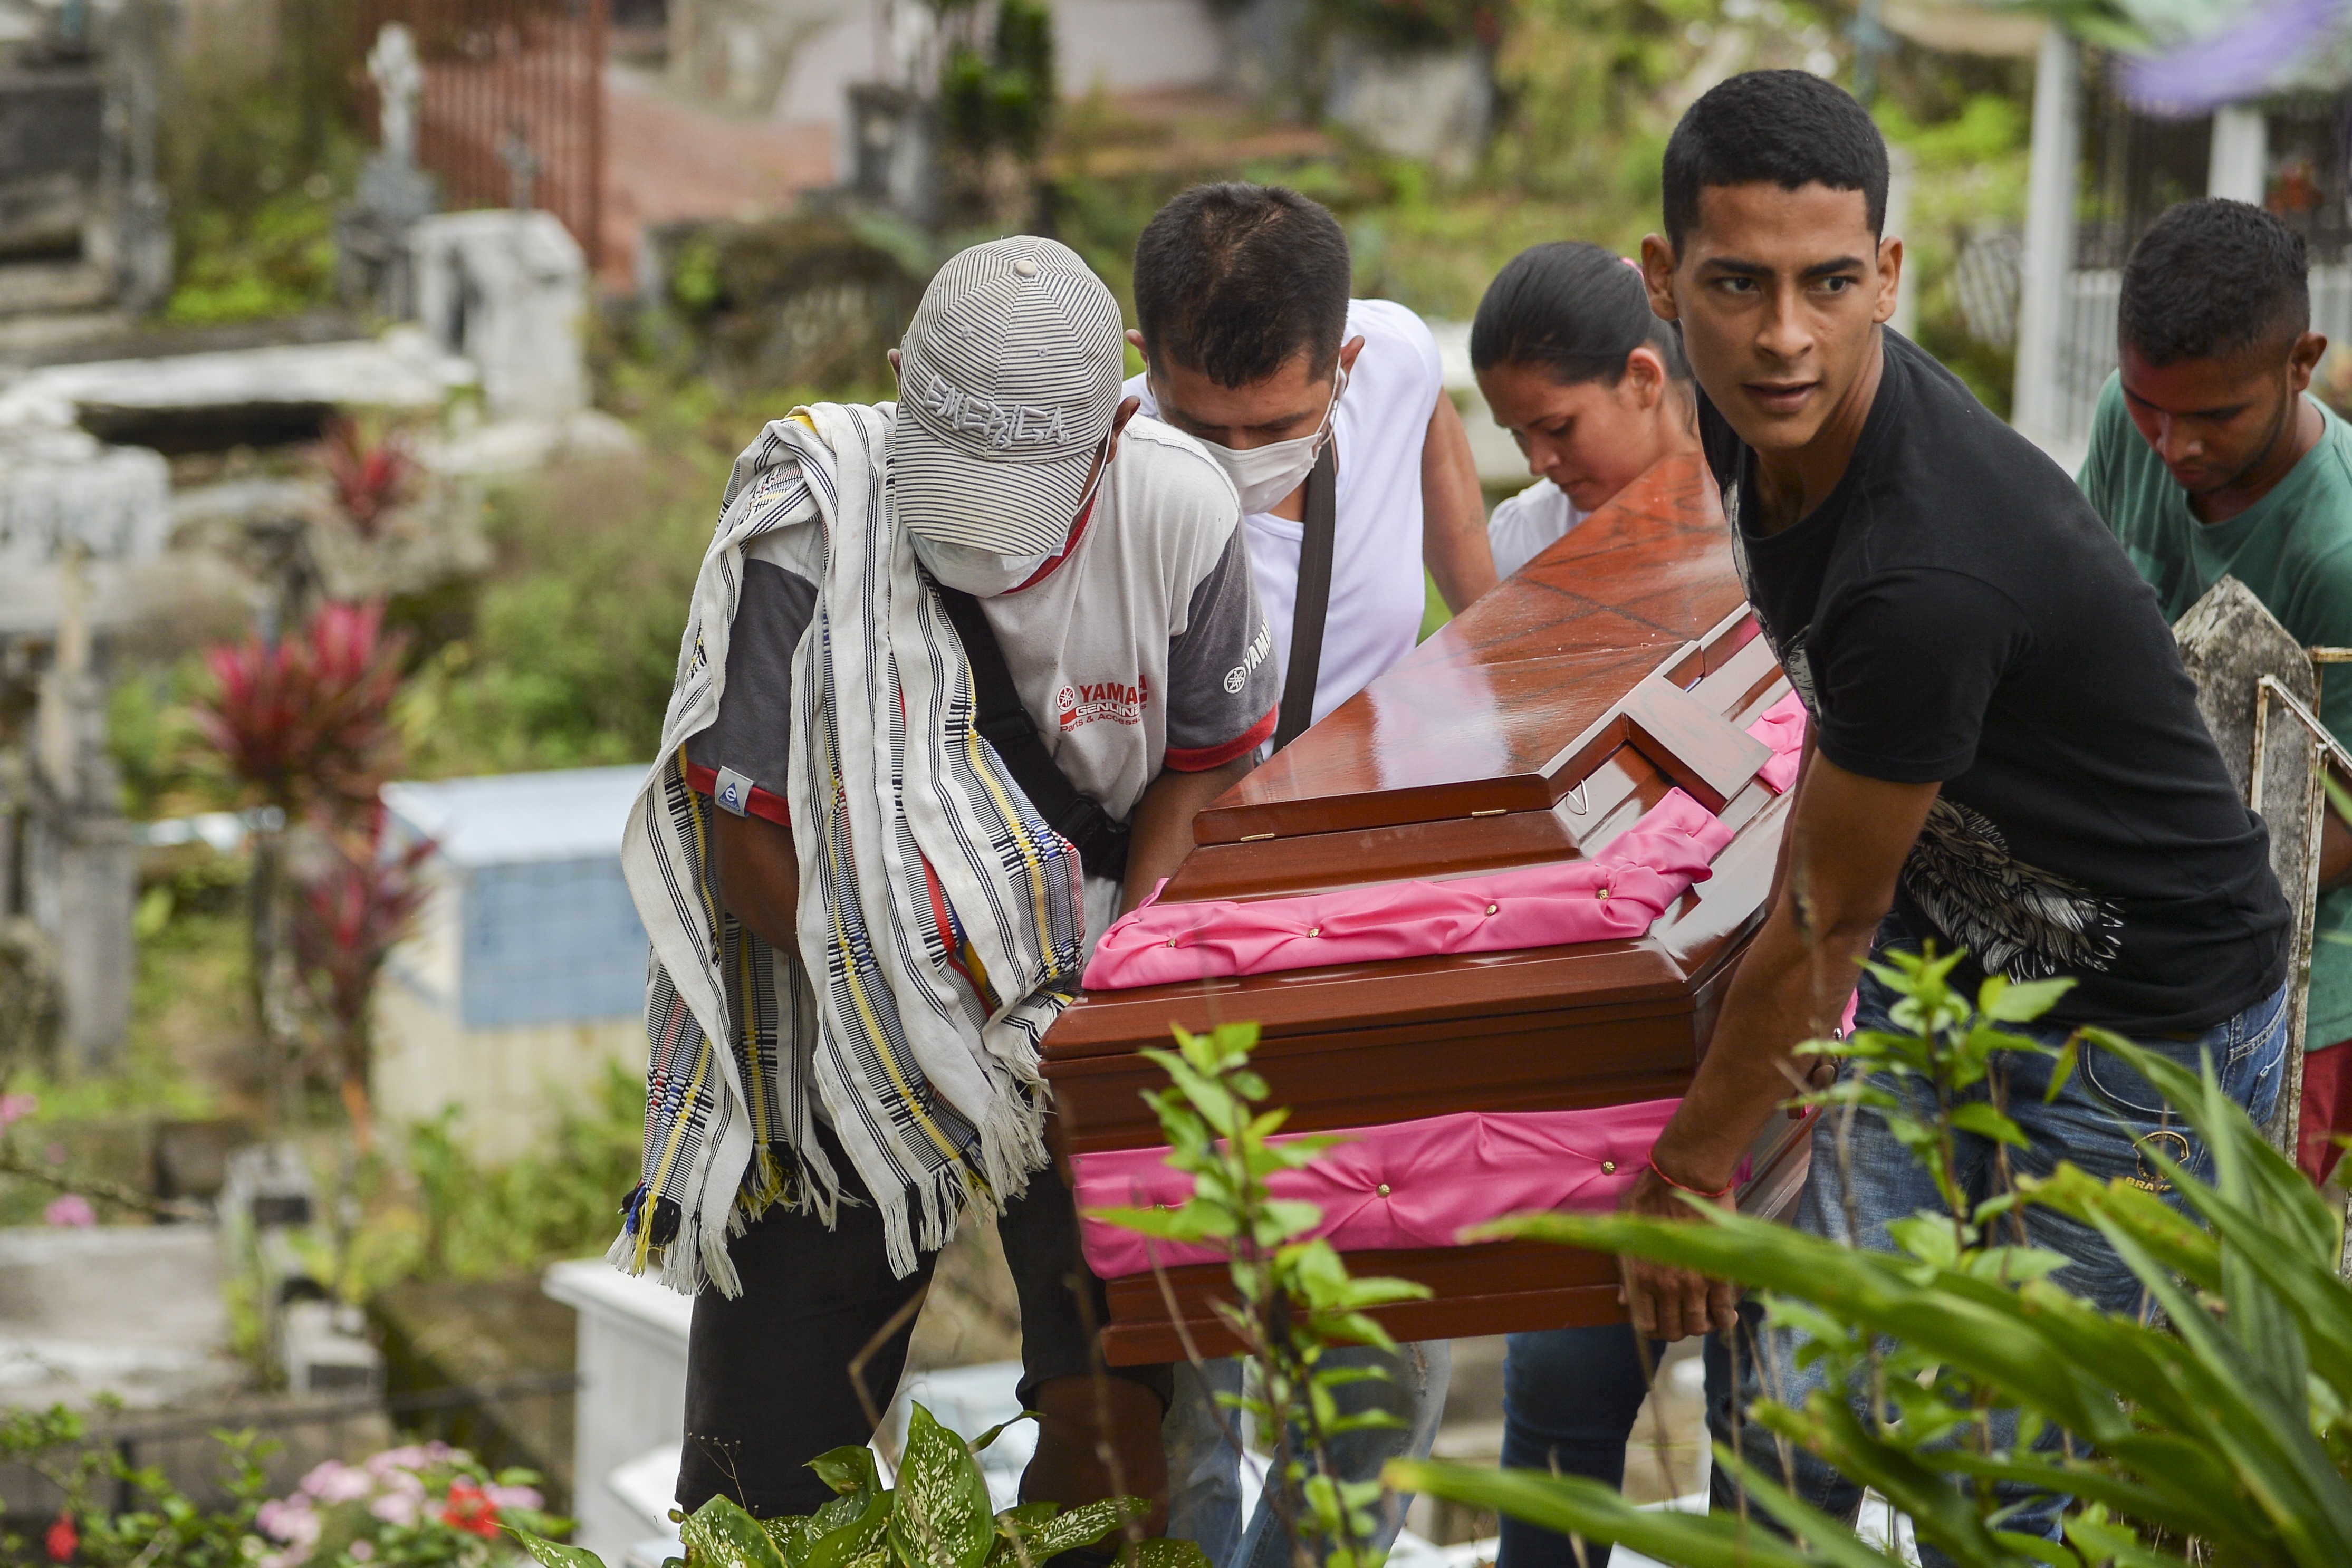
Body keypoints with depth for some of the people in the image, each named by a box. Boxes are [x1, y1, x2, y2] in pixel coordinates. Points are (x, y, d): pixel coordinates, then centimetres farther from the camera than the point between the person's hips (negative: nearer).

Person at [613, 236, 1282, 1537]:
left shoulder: (1178, 516, -12)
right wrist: (943, 1015, -21)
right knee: (771, 1481, 1)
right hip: (845, 1004, -1)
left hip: (1079, 1001, 1)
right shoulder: (804, 528, -20)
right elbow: (753, 852, -14)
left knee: (1112, 1414, -15)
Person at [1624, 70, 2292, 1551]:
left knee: (2008, 1483, 0)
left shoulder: (1933, 576, -36)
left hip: (2150, 1035, -7)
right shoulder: (1758, 413, -10)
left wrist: (1690, 1168, -7)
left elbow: (1827, 925, -21)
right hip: (1939, 969, 8)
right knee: (1796, 1406, 3)